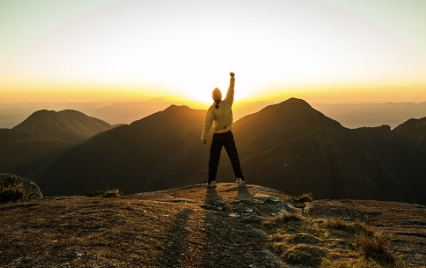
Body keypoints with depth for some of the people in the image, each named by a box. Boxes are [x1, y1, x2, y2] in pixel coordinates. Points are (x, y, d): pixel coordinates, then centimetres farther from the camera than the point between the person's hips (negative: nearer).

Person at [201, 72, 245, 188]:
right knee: (234, 158, 8)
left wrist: (203, 137, -15)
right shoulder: (228, 103, -6)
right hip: (228, 135, 1)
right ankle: (239, 178, 6)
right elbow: (231, 89, 6)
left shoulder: (211, 109, -10)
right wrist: (232, 77, 17)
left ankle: (211, 181, 7)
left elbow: (207, 123, -16)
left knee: (214, 159, 7)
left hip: (217, 136, -1)